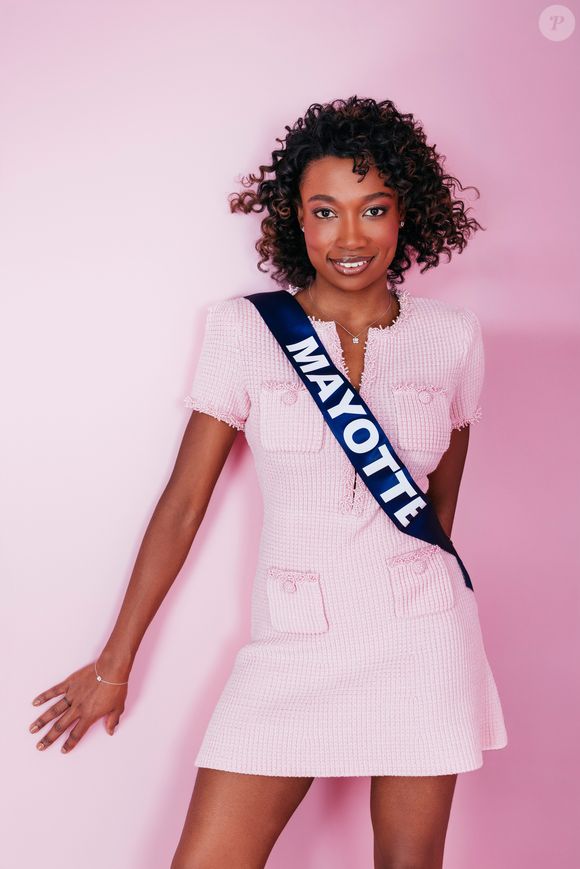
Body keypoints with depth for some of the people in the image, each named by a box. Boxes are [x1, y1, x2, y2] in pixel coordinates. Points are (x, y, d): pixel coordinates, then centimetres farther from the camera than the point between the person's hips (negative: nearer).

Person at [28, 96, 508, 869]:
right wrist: (116, 663, 4)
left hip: (422, 638, 1)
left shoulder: (454, 337, 1)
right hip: (293, 644, -1)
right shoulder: (244, 327, -4)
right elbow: (183, 502, -1)